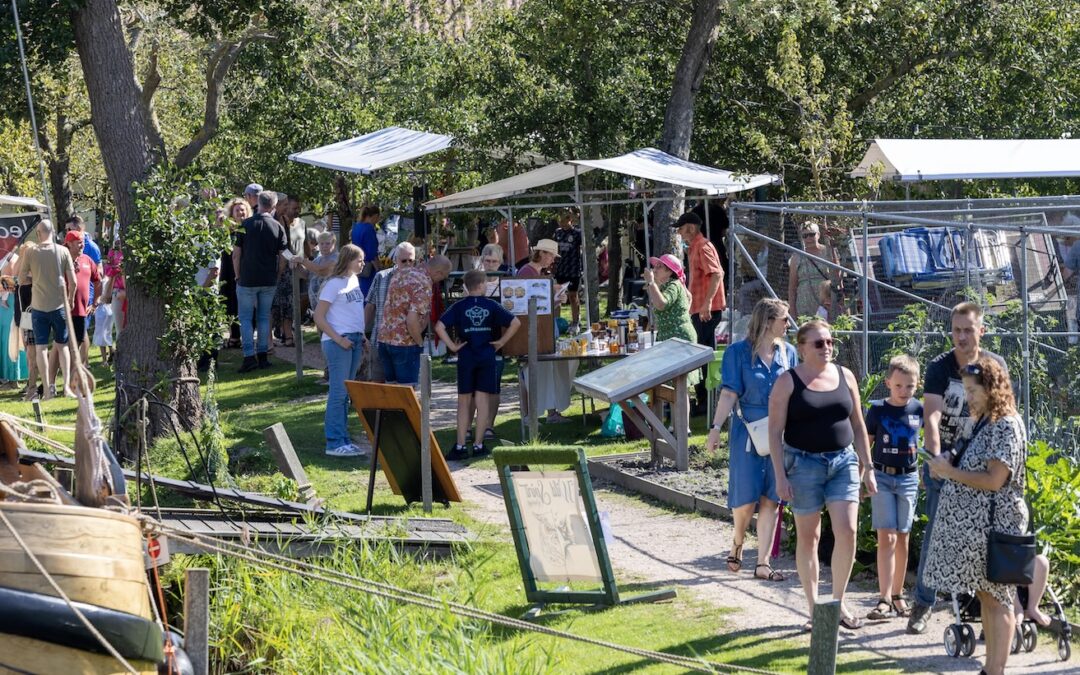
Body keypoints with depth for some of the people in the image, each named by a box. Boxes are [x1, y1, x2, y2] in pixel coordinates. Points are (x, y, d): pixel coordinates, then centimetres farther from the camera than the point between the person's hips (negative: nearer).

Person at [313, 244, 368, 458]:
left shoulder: (354, 280, 13)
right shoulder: (334, 284, -11)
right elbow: (319, 318, -13)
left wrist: (361, 336, 12)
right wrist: (338, 339, -17)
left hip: (354, 341, 8)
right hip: (338, 342, -8)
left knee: (345, 393, 12)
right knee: (338, 392, -6)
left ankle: (343, 440, 17)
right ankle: (334, 443, -4)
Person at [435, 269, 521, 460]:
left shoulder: (459, 306, -2)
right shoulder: (491, 305, 0)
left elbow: (439, 326, -13)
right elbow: (515, 323, -2)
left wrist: (452, 346, -6)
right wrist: (500, 342, 3)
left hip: (465, 358, 0)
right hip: (487, 357, 0)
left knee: (464, 402, 5)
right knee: (482, 400, 4)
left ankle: (460, 446, 2)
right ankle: (479, 445, 5)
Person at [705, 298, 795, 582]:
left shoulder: (788, 353, 7)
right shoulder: (739, 352, -4)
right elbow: (729, 394, -7)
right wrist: (716, 428, -15)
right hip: (747, 433, -3)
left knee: (770, 499, 2)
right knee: (746, 497, -3)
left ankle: (763, 563, 6)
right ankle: (737, 543, 27)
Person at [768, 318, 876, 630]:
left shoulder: (845, 376, 7)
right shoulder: (788, 382, -4)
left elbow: (858, 425, 13)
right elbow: (775, 431, -6)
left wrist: (867, 468, 9)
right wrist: (780, 476, -12)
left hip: (843, 461, 3)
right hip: (804, 463, -3)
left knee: (847, 531, -8)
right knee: (808, 535, 4)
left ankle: (839, 602, 7)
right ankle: (814, 609, 12)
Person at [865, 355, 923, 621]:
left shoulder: (919, 409, 1)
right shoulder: (878, 409, -5)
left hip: (908, 478, 3)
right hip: (882, 476, -3)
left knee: (902, 538, 9)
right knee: (886, 538, -9)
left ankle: (898, 595, 20)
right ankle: (885, 600, -13)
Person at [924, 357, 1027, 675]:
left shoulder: (1006, 426, -15)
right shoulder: (982, 422, 14)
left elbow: (994, 480, -21)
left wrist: (951, 472, -14)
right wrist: (946, 466, 5)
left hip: (993, 525, -9)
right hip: (971, 524, 9)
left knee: (996, 598, -4)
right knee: (986, 596, 13)